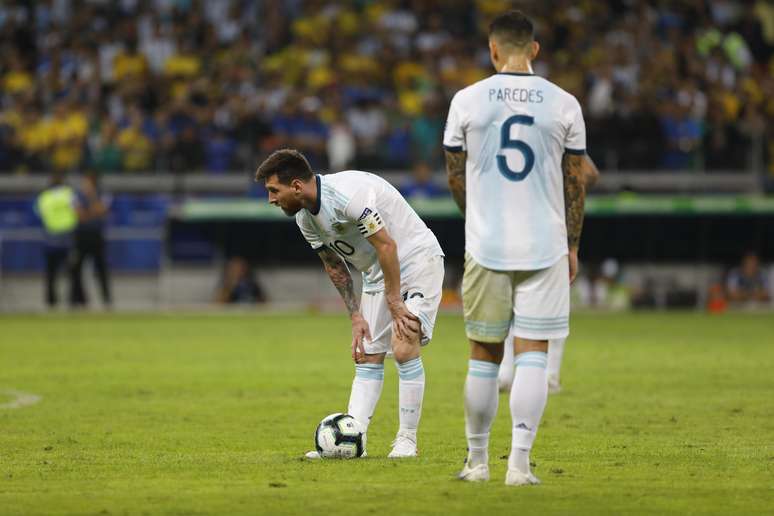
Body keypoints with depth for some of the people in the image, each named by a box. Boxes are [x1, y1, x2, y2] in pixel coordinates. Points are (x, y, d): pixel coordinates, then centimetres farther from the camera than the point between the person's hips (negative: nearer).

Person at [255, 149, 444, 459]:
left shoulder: (348, 195, -29)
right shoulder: (305, 217, -2)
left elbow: (386, 245, -26)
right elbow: (334, 267, 8)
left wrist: (395, 304, -21)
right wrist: (356, 317, 2)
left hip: (416, 258, -9)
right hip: (377, 272, 9)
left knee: (404, 348, -18)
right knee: (368, 357, 2)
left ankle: (407, 441, -9)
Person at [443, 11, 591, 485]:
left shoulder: (467, 100, -1)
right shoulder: (563, 104, 0)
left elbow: (456, 177, 8)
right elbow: (576, 183, 6)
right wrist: (572, 245, 17)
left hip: (486, 246, 0)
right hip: (546, 246, 0)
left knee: (484, 354, 10)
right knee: (533, 353, 0)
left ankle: (478, 461, 18)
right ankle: (520, 462, -8)